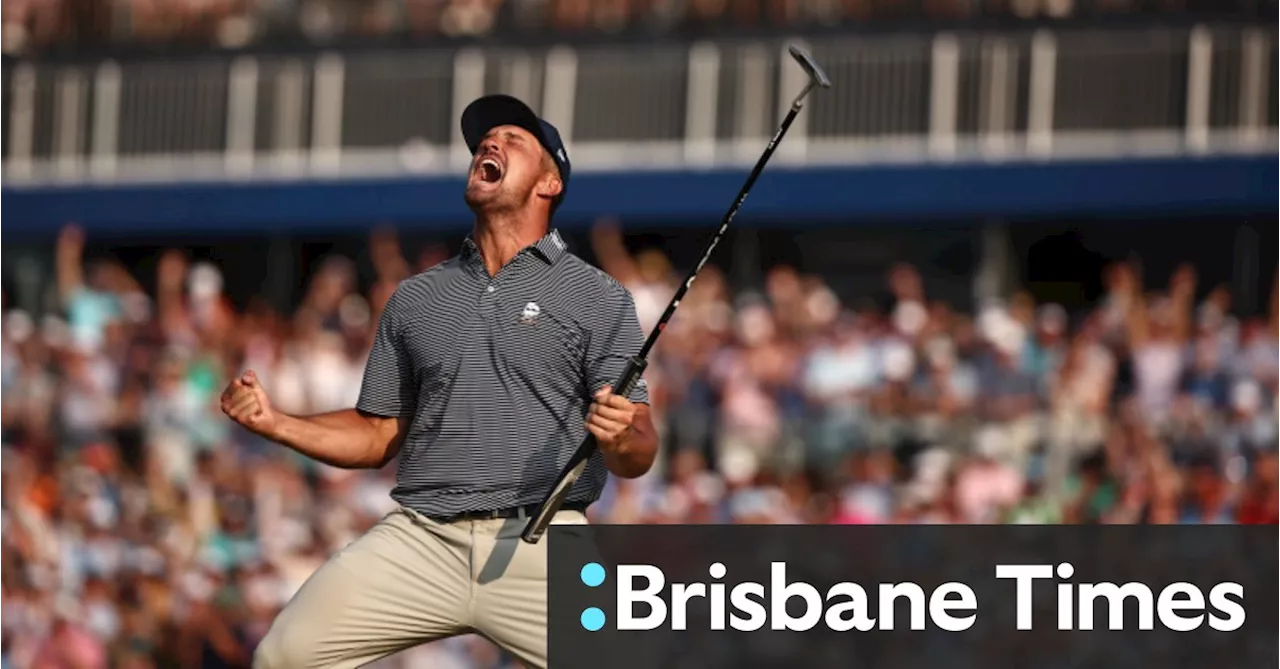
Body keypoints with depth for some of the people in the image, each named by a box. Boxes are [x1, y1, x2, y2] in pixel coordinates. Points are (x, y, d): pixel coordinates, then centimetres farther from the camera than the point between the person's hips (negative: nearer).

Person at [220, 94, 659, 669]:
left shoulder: (598, 298, 7)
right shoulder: (415, 298, 18)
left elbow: (639, 458, 1)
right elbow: (379, 436, 20)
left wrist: (621, 439, -22)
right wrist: (275, 424, 5)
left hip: (541, 545, -3)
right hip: (420, 537, 3)